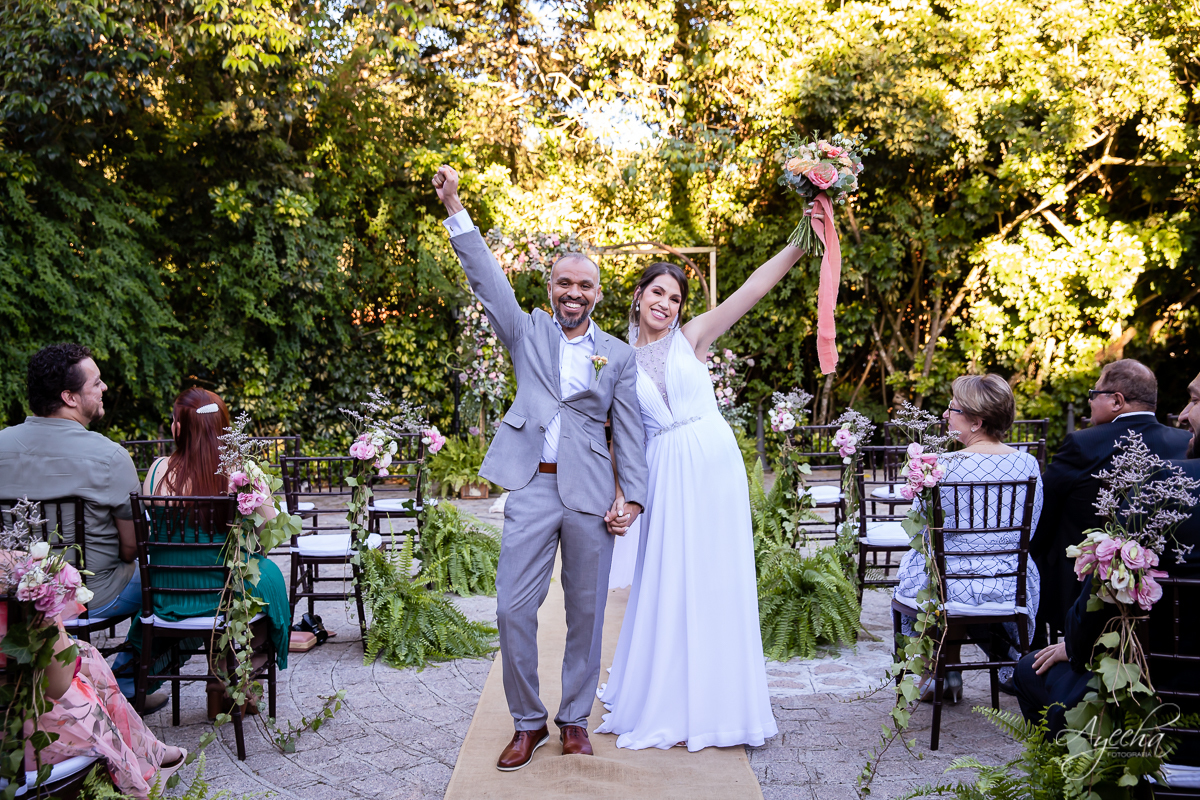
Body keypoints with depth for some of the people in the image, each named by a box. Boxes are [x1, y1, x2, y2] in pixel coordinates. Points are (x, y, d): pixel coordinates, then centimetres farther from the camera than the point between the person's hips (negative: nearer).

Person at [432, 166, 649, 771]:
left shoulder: (618, 356, 10)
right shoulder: (528, 333, 12)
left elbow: (629, 432, 7)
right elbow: (488, 279, 4)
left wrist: (631, 496, -2)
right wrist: (454, 209, -4)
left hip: (590, 494, 0)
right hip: (531, 489, 0)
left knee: (586, 613, 6)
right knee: (513, 609, -3)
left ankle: (574, 720, 22)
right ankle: (528, 722, 14)